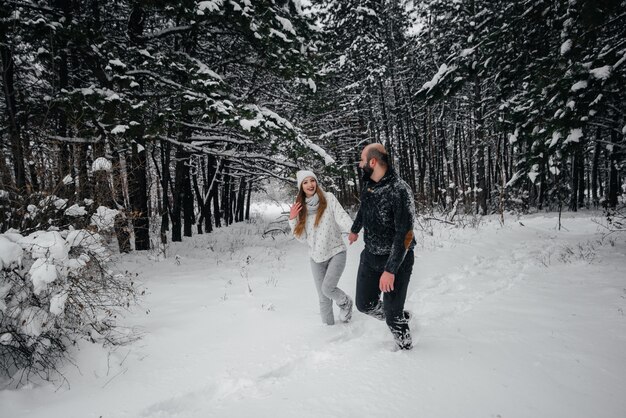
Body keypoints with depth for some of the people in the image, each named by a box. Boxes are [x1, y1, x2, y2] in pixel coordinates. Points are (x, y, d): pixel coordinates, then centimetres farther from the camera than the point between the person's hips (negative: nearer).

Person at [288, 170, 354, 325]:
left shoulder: (329, 198, -5)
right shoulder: (301, 208, 4)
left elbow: (342, 217, -17)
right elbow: (302, 237, 5)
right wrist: (292, 220, -9)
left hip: (336, 252, -3)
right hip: (316, 257, 4)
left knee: (327, 288, -17)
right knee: (324, 298, 9)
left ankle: (345, 303, 15)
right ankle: (329, 326, 30)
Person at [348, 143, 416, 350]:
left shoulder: (399, 190, -24)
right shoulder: (368, 184, -2)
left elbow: (405, 234, -26)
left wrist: (390, 270, -27)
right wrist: (355, 229, 38)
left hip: (396, 260, -7)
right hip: (370, 255, 7)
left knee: (393, 315, 0)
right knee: (364, 304, 14)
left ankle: (405, 348, 25)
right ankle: (402, 317, 37)